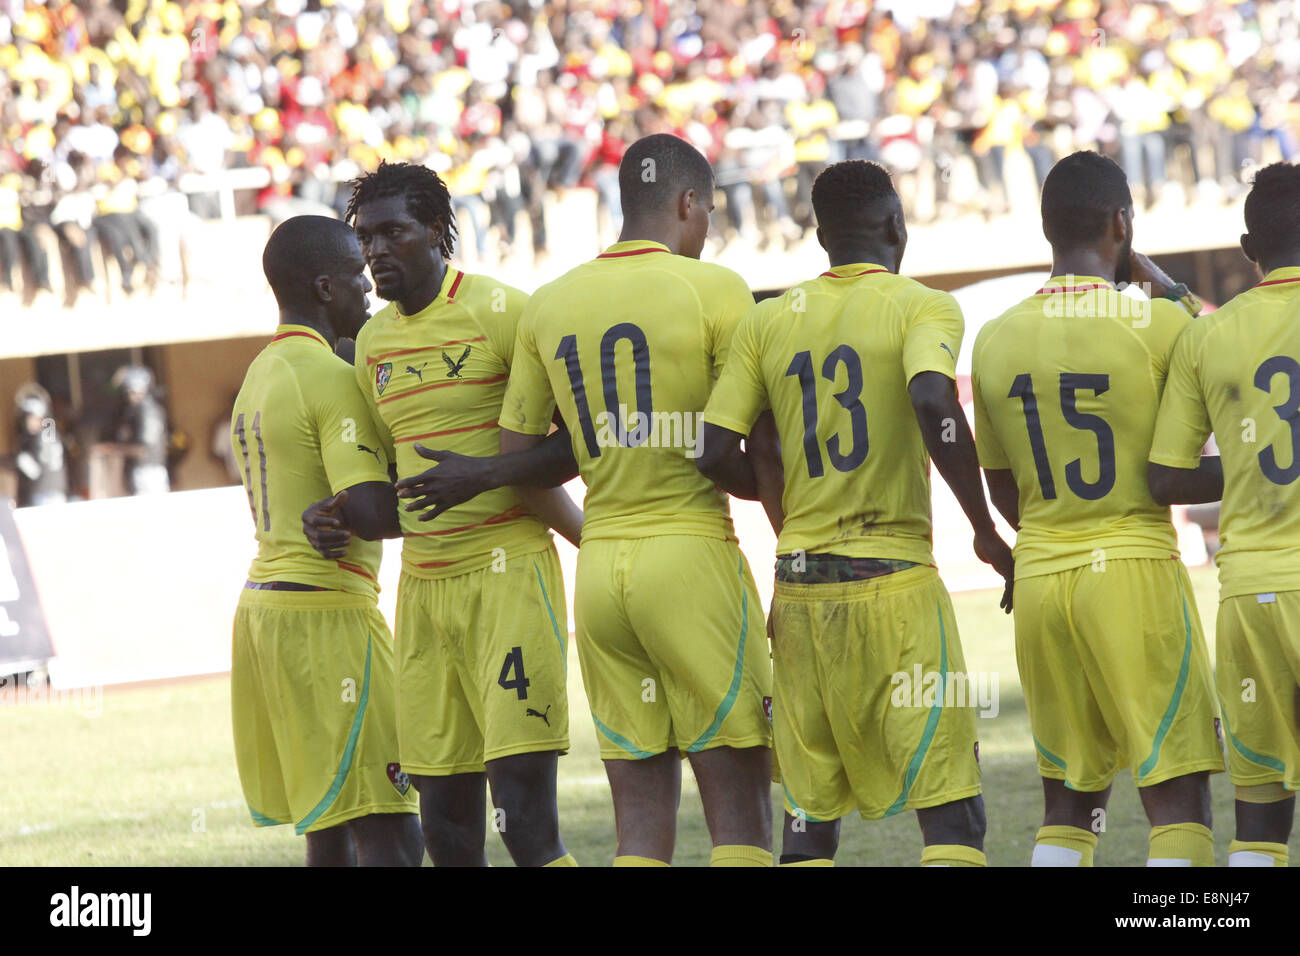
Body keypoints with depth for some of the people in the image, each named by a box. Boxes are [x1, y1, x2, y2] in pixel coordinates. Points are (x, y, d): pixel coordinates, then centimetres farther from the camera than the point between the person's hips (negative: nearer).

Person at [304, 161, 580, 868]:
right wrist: (345, 520, 8)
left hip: (508, 571, -7)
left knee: (526, 815, -14)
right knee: (446, 826, 5)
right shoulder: (373, 343, 15)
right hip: (422, 585, 7)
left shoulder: (499, 312, -7)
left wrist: (480, 475, -13)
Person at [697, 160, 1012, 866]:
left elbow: (713, 455, 3)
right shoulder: (920, 307, -3)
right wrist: (985, 531, -14)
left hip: (798, 585, 5)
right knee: (951, 811, -4)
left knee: (811, 814, 10)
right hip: (894, 582, -5)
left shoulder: (767, 322, 9)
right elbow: (932, 401, -23)